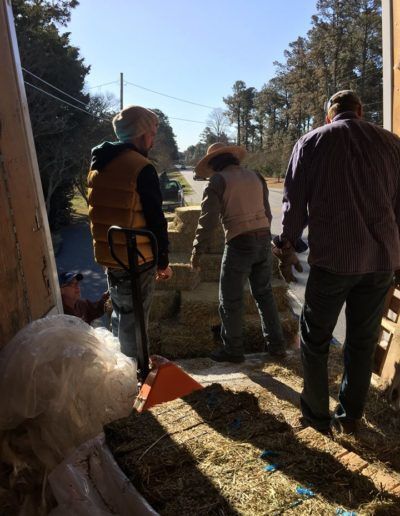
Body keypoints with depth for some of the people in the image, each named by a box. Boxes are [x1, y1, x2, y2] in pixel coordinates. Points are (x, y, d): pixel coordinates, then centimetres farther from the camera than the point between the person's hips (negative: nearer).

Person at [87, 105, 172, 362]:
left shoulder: (99, 164, 8)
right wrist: (163, 262, -7)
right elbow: (156, 220, -16)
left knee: (120, 314, 23)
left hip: (109, 256, 8)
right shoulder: (142, 168, -17)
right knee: (133, 321, 6)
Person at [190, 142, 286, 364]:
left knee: (231, 300, 7)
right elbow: (267, 212, 15)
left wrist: (197, 250, -6)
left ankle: (233, 350, 18)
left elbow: (208, 219, -11)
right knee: (264, 293, 19)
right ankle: (276, 344, 26)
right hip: (264, 240, 7)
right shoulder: (255, 177, 13)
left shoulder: (218, 180, -4)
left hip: (240, 243, -6)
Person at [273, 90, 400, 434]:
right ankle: (351, 417, 26)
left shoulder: (312, 142, 1)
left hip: (332, 257, -3)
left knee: (315, 338, 13)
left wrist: (287, 248, 11)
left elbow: (295, 203, 0)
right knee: (363, 340, 14)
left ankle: (317, 414, 21)